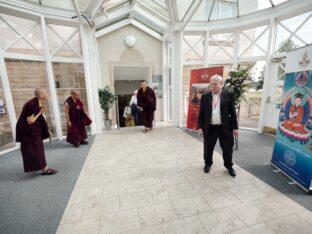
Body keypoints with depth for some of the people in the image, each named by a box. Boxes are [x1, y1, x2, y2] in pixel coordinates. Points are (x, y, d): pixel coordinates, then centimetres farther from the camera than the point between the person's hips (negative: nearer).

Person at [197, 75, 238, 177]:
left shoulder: (228, 95, -1)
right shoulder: (205, 97, 1)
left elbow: (233, 112, 0)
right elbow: (201, 113, 2)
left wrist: (235, 127, -2)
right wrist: (200, 126, -4)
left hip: (225, 128, 0)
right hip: (209, 128, 1)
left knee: (227, 149, 12)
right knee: (208, 148, 13)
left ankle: (229, 166, 37)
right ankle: (208, 164, 38)